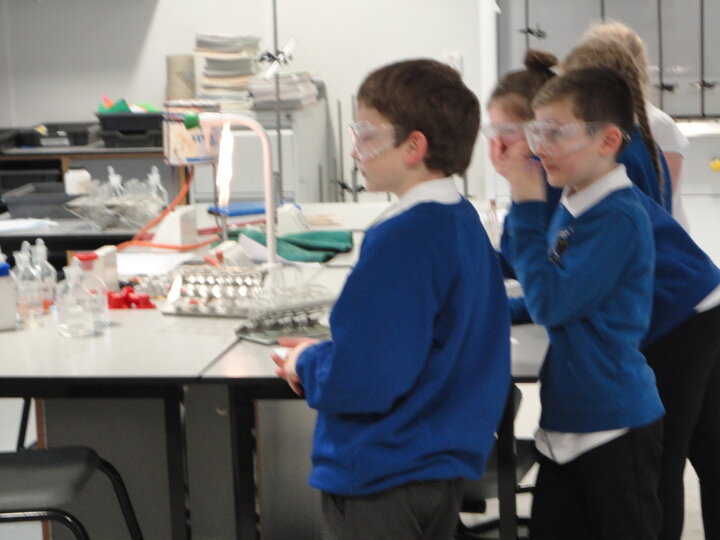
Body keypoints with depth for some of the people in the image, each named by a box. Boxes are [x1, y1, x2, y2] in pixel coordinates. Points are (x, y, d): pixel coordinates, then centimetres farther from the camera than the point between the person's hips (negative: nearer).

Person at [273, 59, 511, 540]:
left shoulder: (402, 239, -24)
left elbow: (361, 381, -26)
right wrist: (327, 356, 9)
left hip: (381, 480, -9)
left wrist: (306, 365, -7)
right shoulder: (466, 222, 4)